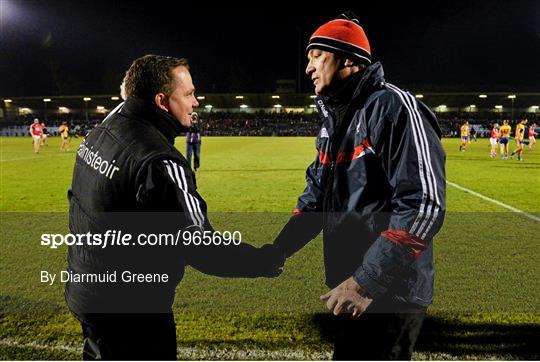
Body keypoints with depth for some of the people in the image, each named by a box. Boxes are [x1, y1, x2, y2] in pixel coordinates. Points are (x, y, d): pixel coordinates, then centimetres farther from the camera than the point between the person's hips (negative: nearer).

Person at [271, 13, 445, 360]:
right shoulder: (332, 120, 11)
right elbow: (315, 197, 15)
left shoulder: (393, 106, -17)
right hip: (351, 283, 8)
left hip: (390, 290, -8)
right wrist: (275, 251, 4)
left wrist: (365, 281, -24)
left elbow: (424, 205, -24)